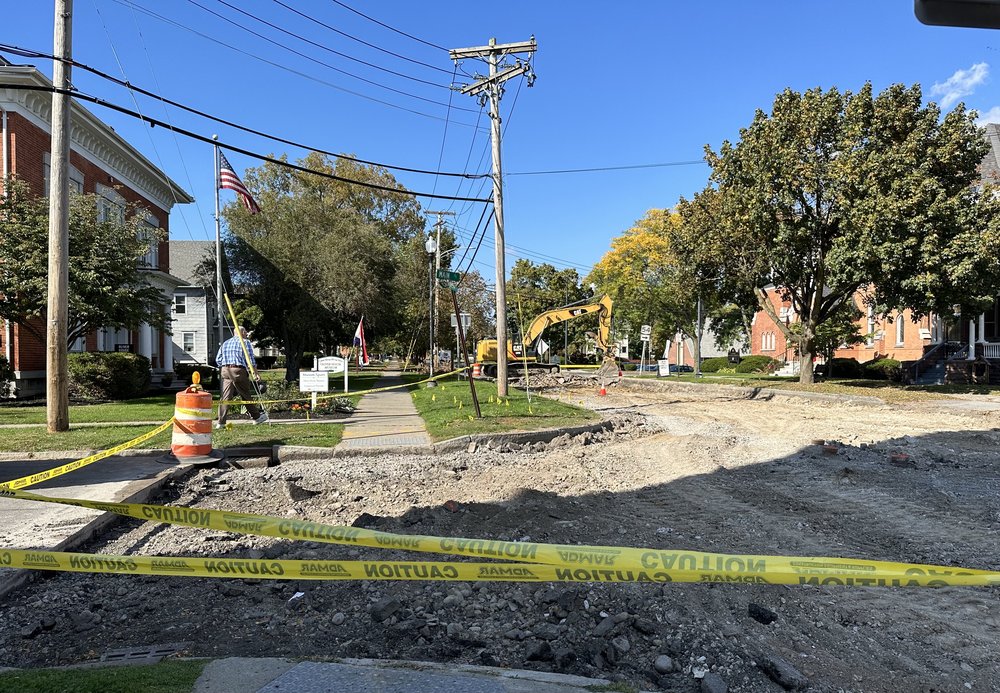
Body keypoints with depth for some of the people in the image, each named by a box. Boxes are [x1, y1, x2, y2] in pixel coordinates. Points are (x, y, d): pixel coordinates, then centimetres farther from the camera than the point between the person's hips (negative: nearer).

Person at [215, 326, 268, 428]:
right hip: (238, 371, -5)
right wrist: (256, 373, -3)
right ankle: (257, 417, 17)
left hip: (225, 371, 5)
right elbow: (250, 360, -5)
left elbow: (218, 359, 16)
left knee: (225, 397, 3)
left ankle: (221, 422, -2)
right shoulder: (245, 342, 2)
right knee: (246, 396, 5)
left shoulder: (225, 343, 20)